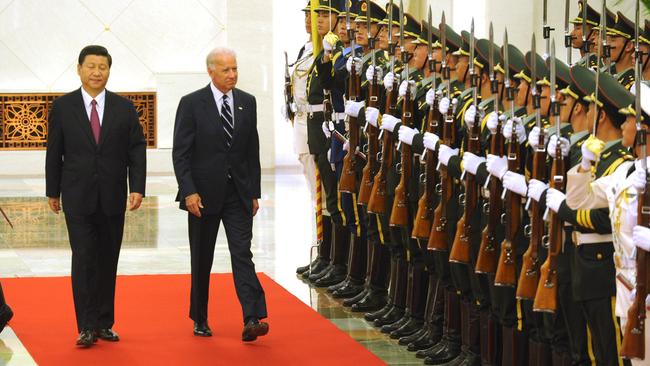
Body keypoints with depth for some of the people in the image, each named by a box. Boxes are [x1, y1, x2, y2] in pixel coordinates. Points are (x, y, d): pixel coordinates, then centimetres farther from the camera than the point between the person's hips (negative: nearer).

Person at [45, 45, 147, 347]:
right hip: (78, 197, -2)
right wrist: (52, 192, 4)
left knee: (108, 261, 7)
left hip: (112, 198, 2)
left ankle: (104, 323, 14)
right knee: (83, 259, -9)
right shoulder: (63, 107, 1)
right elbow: (54, 152, 5)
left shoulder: (124, 108, 5)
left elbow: (137, 150, 3)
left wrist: (137, 188, -7)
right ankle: (87, 326, -9)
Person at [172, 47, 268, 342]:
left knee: (243, 254, -9)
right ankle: (199, 319, 21)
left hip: (238, 193, 2)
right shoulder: (192, 104, -5)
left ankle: (252, 319, -18)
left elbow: (252, 150, 11)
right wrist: (189, 192, -15)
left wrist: (254, 192, 8)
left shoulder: (247, 102, 7)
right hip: (204, 194, -2)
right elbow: (180, 153, -7)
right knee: (202, 260, 8)